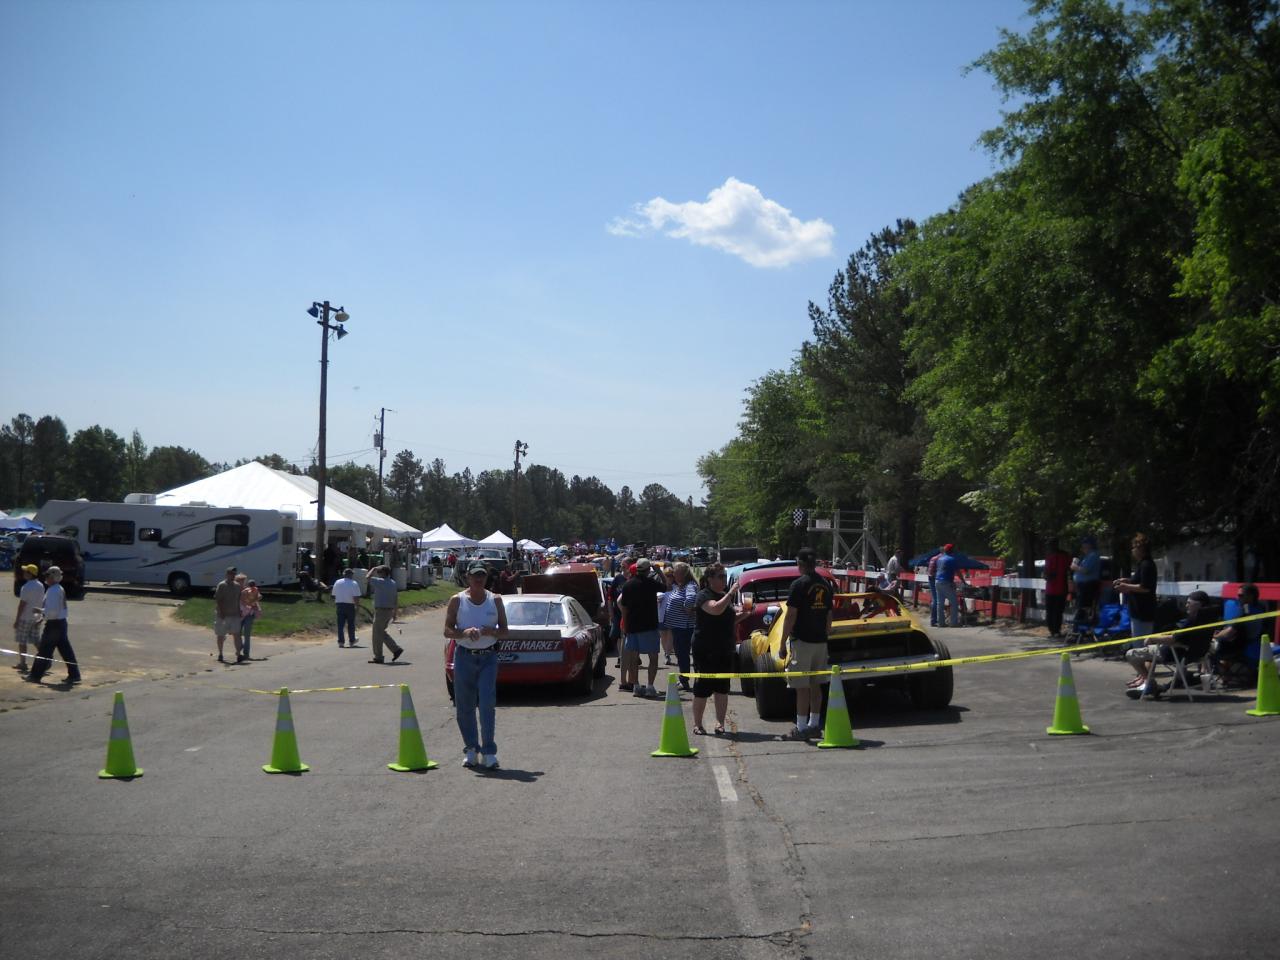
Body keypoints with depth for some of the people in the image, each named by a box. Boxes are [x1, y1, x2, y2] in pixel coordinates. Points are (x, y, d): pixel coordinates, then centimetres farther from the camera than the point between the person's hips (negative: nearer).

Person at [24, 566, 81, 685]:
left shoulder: (52, 591, -18)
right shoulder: (60, 589, 13)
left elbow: (52, 611, -24)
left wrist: (40, 611, -11)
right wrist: (43, 616, 18)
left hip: (53, 625, -9)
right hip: (61, 622, 9)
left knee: (44, 651, 2)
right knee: (65, 650, 10)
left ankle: (35, 675, 11)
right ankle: (74, 675, 10)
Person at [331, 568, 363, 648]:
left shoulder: (337, 582, 6)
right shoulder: (354, 584, -7)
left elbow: (334, 595, 10)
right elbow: (356, 597, -13)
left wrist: (335, 603, 23)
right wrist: (357, 605, -2)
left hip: (339, 605, 3)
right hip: (350, 605, -3)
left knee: (340, 624, 4)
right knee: (351, 624, 9)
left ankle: (340, 641, 0)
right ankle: (351, 641, 16)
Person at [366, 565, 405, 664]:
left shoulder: (380, 582, -15)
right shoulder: (393, 583, 10)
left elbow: (368, 577, -1)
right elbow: (396, 600, 11)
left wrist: (374, 569, 13)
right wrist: (395, 614, 16)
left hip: (381, 610, -8)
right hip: (389, 611, 8)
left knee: (377, 634, 1)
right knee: (381, 633, 18)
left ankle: (378, 657, 6)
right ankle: (396, 649, 10)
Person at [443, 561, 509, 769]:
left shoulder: (495, 600, 7)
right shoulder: (457, 600, 4)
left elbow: (504, 630, 9)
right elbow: (447, 631, 0)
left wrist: (491, 632, -13)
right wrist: (465, 632, -19)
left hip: (488, 657, 0)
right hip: (464, 656, 0)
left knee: (487, 704, -11)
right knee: (464, 706, 5)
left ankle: (489, 752, -8)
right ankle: (471, 749, 19)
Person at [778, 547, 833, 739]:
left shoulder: (799, 584, -12)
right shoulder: (825, 584, 8)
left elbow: (790, 616, -14)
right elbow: (829, 616, 14)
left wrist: (783, 644, -9)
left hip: (802, 641, -7)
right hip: (820, 642, 7)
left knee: (802, 686, -3)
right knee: (815, 684, 15)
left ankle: (801, 728, -1)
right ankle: (814, 723, 21)